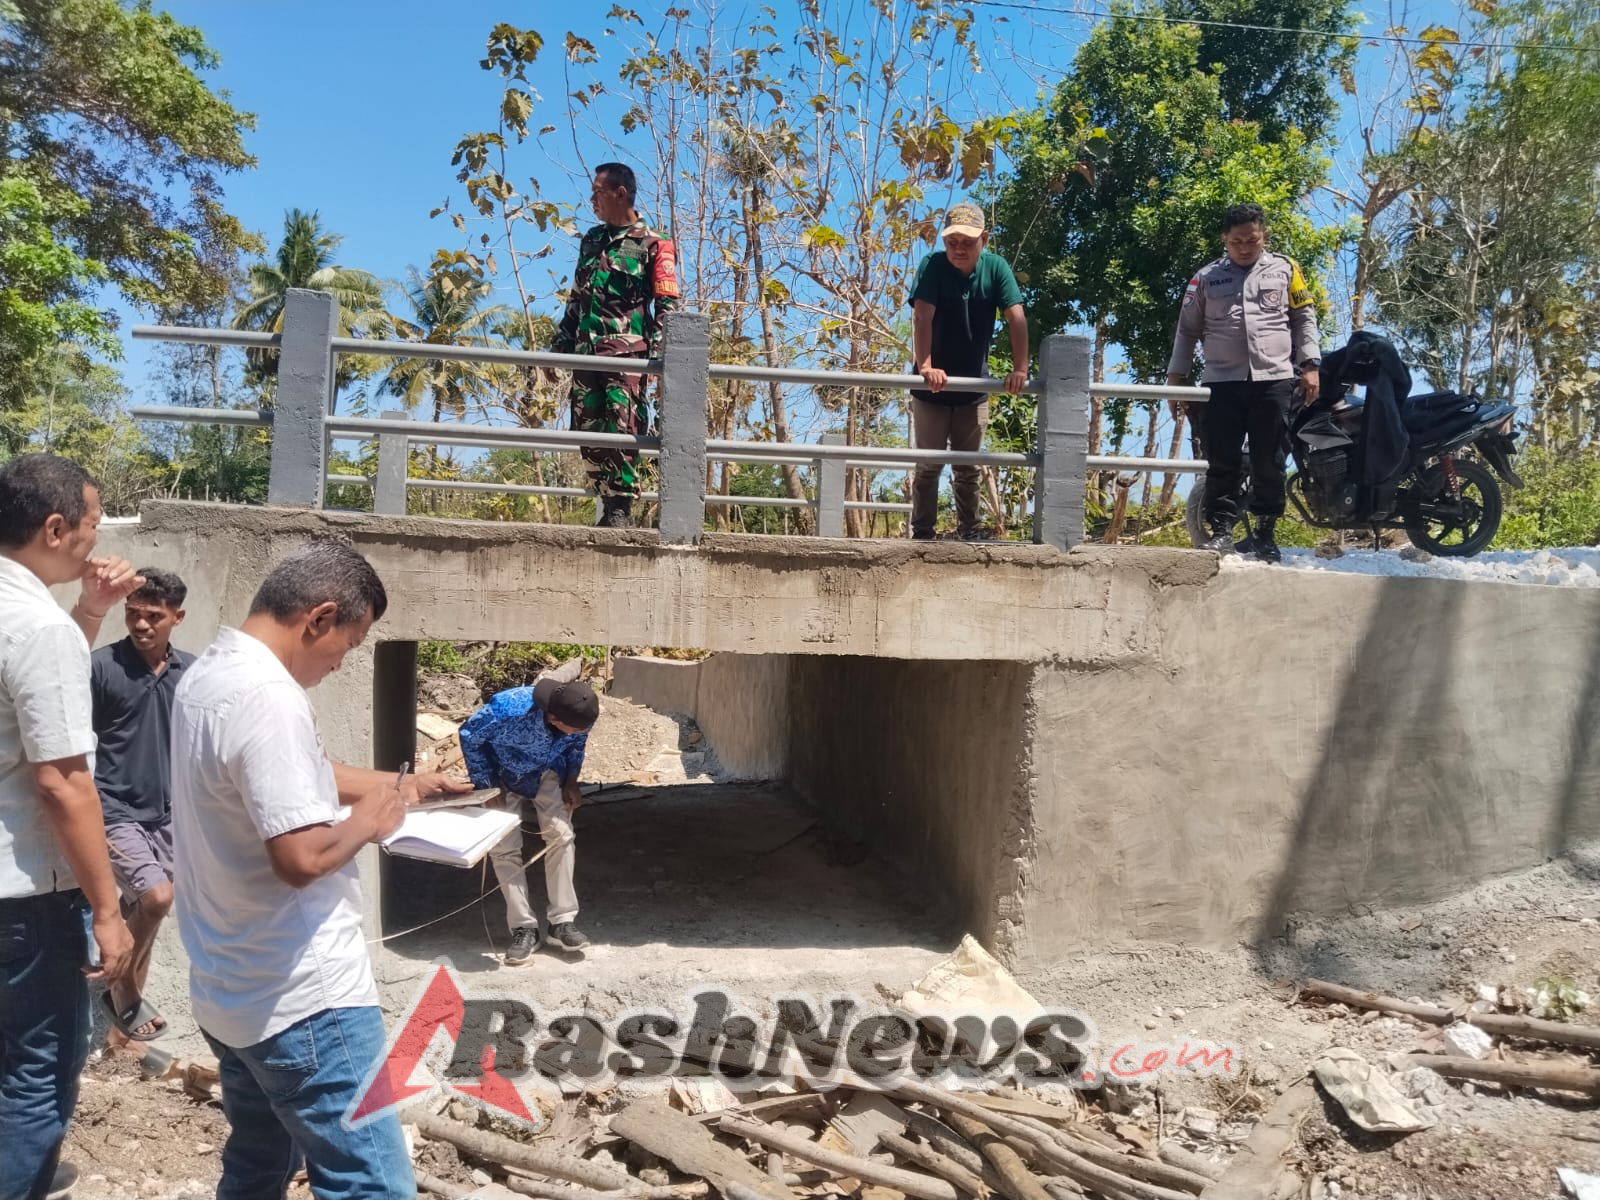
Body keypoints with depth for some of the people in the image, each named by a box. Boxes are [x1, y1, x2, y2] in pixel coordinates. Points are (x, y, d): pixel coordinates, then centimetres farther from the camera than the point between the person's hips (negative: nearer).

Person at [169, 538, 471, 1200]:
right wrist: (369, 821, -10)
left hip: (228, 992, 10)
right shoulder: (267, 696, -24)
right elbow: (302, 856, -29)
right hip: (301, 999, -10)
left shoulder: (208, 673, 9)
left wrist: (409, 783, 17)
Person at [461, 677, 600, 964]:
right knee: (504, 847, -10)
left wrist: (571, 781, -10)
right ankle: (524, 929, -2)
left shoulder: (580, 714, -29)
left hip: (548, 773, 2)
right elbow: (470, 736, -21)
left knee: (560, 833, -15)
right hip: (504, 776, -2)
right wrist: (486, 787, -18)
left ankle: (562, 922, -7)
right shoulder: (509, 709, -41)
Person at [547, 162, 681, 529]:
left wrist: (658, 353, -16)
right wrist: (558, 347, 20)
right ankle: (609, 503, 10)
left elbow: (667, 304, -4)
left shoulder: (653, 244, 2)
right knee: (588, 431, 3)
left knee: (622, 429, -13)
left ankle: (621, 507, -10)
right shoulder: (591, 240, 21)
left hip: (627, 352, -6)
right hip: (586, 353, 6)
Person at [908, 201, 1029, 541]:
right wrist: (925, 365, -37)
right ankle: (922, 535, 9)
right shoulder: (933, 265, -13)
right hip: (932, 387, -2)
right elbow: (922, 316, -24)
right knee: (929, 466, 2)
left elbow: (1016, 318, -14)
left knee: (968, 469, 11)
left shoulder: (996, 268, -7)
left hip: (974, 388, 2)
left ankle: (968, 535, 18)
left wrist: (1020, 369, -25)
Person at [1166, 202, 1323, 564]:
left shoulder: (1284, 269, 11)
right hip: (1223, 382, 0)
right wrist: (1176, 377, 7)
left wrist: (1310, 365, 3)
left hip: (1274, 380, 0)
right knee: (1223, 462, -4)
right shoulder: (1206, 278, 10)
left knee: (1269, 462, 3)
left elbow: (1305, 320, 13)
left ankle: (1265, 533, 12)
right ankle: (1222, 530, 0)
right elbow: (1187, 331, 13)